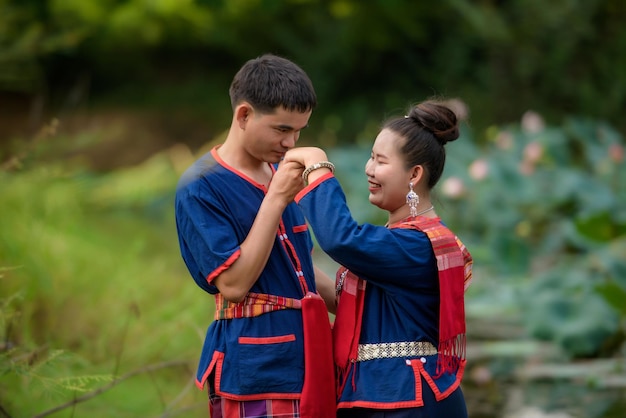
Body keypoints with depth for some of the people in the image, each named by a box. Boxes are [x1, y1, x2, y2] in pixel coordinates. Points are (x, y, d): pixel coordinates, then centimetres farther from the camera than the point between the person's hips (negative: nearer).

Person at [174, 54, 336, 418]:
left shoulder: (280, 176, 12)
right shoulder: (202, 187, -10)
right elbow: (234, 283, -19)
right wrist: (275, 199, -18)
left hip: (307, 360, 7)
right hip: (255, 372, -7)